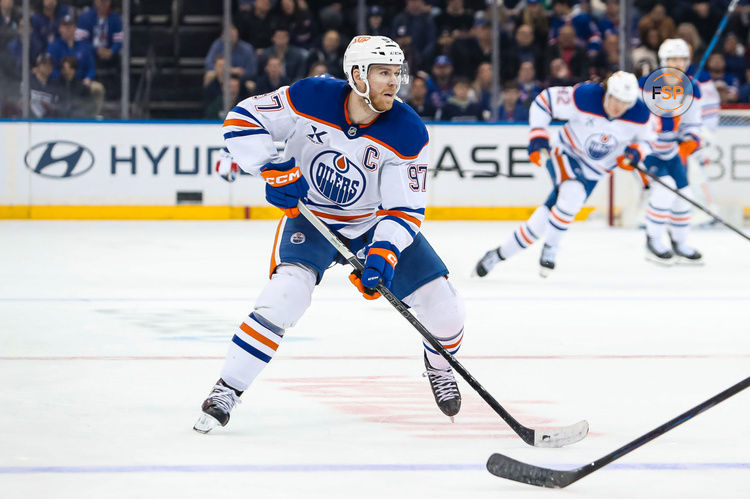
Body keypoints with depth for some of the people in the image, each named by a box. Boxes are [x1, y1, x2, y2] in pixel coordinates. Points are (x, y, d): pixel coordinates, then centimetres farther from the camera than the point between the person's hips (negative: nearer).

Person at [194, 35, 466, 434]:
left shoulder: (408, 134, -19)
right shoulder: (310, 98, -22)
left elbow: (405, 209, -17)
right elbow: (241, 121, -15)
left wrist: (384, 251, -34)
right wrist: (274, 169, -27)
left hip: (376, 222, 2)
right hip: (310, 215, -2)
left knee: (442, 307, -8)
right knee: (289, 289, -29)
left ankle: (440, 363, 29)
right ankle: (226, 390, -20)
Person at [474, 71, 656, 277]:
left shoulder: (641, 115, -18)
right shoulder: (583, 97, -27)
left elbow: (644, 139, 2)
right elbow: (543, 101, -15)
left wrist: (634, 152, -20)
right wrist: (537, 137, -20)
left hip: (594, 170, 3)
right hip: (567, 154, -3)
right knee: (573, 194, -31)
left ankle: (500, 254, 13)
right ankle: (549, 249, -11)